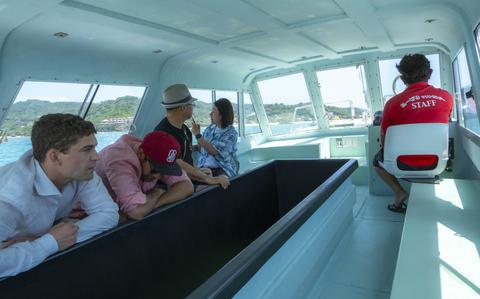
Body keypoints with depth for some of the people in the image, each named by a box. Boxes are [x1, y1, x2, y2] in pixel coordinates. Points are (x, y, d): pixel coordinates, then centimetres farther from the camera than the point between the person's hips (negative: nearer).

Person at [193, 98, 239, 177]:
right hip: (203, 168, 5)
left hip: (222, 170, -5)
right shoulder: (211, 127, 8)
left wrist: (198, 134, -16)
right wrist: (197, 133, 1)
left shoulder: (231, 133, -9)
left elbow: (213, 151, -19)